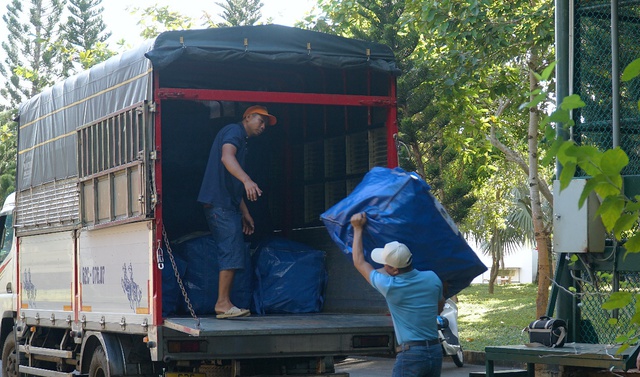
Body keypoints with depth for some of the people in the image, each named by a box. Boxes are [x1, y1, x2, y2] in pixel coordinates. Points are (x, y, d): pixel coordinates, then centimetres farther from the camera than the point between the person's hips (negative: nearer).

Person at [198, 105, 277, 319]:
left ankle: (224, 304, 6)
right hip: (220, 203, -11)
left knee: (230, 255, 7)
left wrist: (244, 213, 28)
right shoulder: (234, 131, -3)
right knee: (232, 253, -15)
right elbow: (226, 157, -24)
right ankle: (223, 303, -16)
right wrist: (247, 180, -39)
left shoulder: (242, 141, 28)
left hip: (226, 205, 11)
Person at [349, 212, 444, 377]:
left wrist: (358, 228, 12)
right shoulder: (432, 278, 1)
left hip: (410, 354, -6)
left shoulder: (390, 286, -12)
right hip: (436, 351, 6)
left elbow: (359, 262, 4)